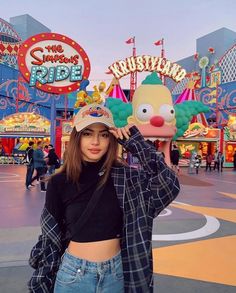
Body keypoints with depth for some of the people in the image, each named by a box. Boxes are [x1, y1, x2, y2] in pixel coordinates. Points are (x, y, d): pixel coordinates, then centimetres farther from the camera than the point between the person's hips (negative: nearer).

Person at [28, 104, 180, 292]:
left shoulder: (123, 177, -7)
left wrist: (136, 143, -18)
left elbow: (169, 184, -17)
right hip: (74, 273, -1)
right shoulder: (59, 182, -9)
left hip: (116, 272, 1)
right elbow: (50, 237, -1)